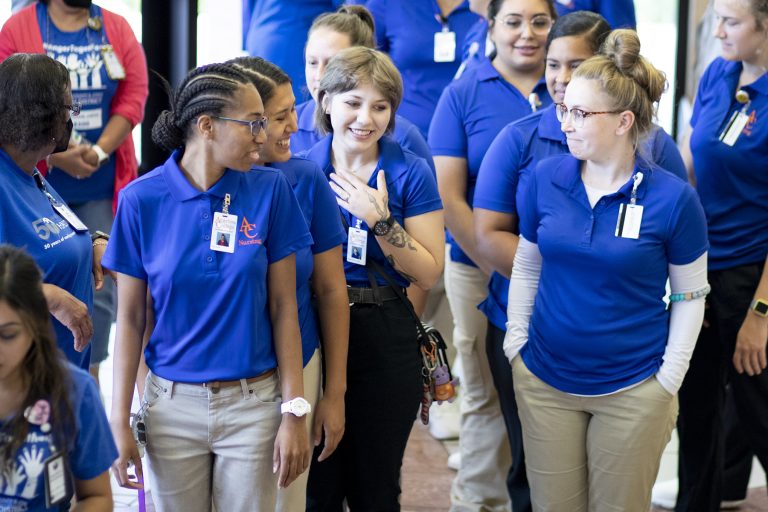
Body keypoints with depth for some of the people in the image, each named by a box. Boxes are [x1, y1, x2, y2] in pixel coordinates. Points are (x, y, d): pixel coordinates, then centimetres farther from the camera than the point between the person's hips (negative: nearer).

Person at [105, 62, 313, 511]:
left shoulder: (270, 190, -6)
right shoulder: (143, 199, -7)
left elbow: (283, 307, -2)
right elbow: (131, 317, -1)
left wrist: (295, 411, -5)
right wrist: (120, 419, -3)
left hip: (253, 404, 0)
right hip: (172, 406, 0)